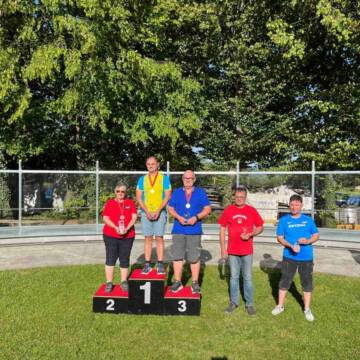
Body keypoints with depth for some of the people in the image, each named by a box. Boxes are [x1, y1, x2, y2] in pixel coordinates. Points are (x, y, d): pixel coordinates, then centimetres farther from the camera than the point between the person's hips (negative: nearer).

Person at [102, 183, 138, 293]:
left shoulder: (130, 202, 9)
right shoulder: (110, 203, 5)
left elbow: (134, 217, 0)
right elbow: (105, 218, -3)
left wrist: (127, 228, -15)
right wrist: (116, 228, -17)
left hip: (127, 236, 1)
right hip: (110, 235, -1)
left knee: (124, 259, 6)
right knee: (110, 258, -1)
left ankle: (123, 282, 17)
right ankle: (109, 283, 5)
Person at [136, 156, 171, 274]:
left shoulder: (164, 178, 2)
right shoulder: (142, 179, 8)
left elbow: (167, 196, -3)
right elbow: (138, 197, 4)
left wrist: (158, 211, -13)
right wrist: (147, 212, -9)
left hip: (160, 212, -2)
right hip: (146, 212, 2)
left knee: (159, 238, -2)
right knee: (148, 238, 4)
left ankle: (160, 264, 5)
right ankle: (147, 264, 9)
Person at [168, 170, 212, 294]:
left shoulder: (200, 193, 8)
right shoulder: (176, 192, 11)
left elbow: (207, 209, 4)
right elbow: (170, 208, 9)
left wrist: (196, 217, -11)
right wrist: (178, 217, -9)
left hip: (194, 231, -1)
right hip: (178, 230, 2)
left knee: (194, 258, 3)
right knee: (177, 257, 5)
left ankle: (195, 283, 15)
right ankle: (177, 282, 16)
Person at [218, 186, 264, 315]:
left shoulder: (252, 210, -3)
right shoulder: (228, 210, -2)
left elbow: (260, 227, 4)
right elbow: (222, 229, 3)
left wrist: (250, 234, -15)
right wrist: (222, 248, 0)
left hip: (247, 251, -1)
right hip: (232, 251, 1)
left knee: (248, 278, 8)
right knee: (234, 277, 13)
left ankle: (249, 304, 23)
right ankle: (234, 302, 28)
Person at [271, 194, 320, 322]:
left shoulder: (308, 220, 1)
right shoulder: (284, 220, -2)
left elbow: (316, 235, 5)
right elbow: (280, 238, -2)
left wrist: (308, 241, -16)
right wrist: (291, 246, -19)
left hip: (306, 257, 1)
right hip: (289, 257, -1)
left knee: (307, 282, 10)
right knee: (285, 281, 9)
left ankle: (307, 309, 27)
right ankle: (280, 306, 26)